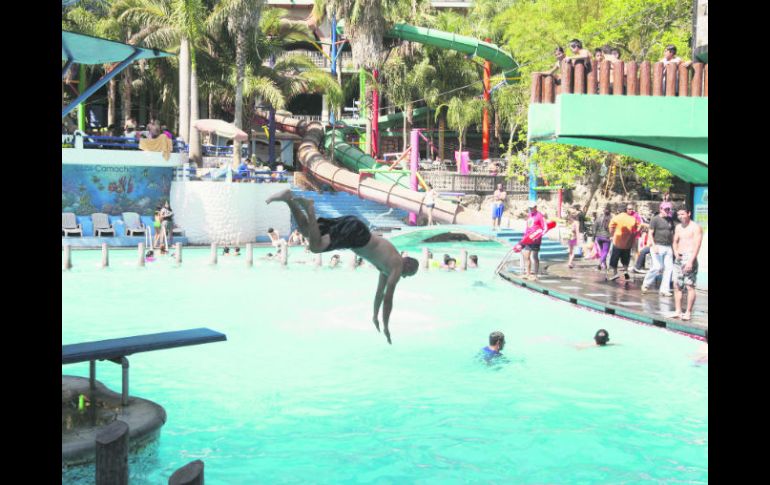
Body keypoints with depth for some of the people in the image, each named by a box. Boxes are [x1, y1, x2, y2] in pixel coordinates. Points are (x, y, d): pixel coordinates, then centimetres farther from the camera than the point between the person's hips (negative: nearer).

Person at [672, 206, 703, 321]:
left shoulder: (695, 227, -7)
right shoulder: (678, 227, 15)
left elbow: (697, 245, -14)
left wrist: (691, 261, -22)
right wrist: (675, 252, -3)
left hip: (689, 257, -7)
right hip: (678, 258, 7)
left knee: (690, 286, -7)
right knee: (677, 286, 7)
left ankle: (688, 312, -5)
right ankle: (678, 311, 13)